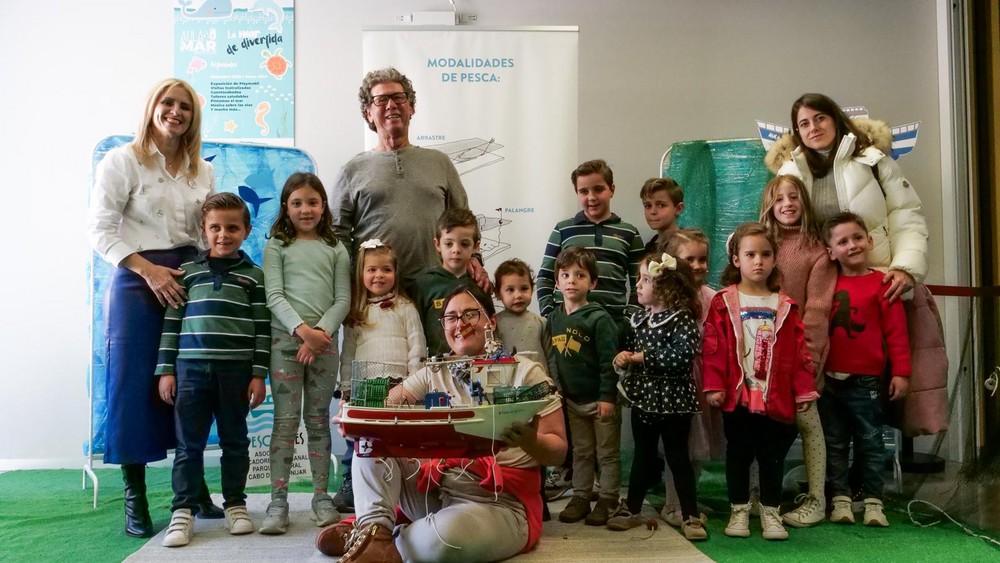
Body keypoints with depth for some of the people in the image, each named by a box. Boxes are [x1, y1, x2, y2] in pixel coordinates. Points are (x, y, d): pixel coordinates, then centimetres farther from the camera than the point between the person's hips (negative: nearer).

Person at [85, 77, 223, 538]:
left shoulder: (202, 171, 13)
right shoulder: (122, 161, -1)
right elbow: (100, 229, -6)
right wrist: (149, 269, -16)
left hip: (190, 279, 4)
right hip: (138, 280, -4)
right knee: (135, 385, -3)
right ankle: (134, 501, 8)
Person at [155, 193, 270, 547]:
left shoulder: (254, 275, 6)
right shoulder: (188, 271, 8)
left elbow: (262, 328, 4)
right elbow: (172, 321, 8)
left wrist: (259, 374, -2)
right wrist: (166, 369, 2)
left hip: (237, 369, 0)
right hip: (191, 367, 0)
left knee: (234, 441, 9)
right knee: (188, 443, 3)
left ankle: (235, 504, 21)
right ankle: (182, 511, 10)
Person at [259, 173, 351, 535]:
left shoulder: (336, 249, 11)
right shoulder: (277, 246, 6)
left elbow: (342, 300, 4)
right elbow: (274, 296, -4)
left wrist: (320, 331, -12)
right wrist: (302, 330, -18)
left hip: (324, 340, 2)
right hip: (285, 338, -2)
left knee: (318, 420, 7)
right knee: (285, 419, -3)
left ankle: (321, 496, 13)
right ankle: (278, 501, 1)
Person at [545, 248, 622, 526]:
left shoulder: (599, 318, -15)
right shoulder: (554, 318, 3)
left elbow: (609, 361, -16)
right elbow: (551, 357, 11)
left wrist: (608, 397, -18)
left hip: (600, 399, -5)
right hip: (571, 399, 6)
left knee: (607, 453, 8)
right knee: (581, 452, 17)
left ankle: (607, 501, 18)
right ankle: (580, 498, 27)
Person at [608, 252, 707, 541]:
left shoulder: (682, 318, -15)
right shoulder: (639, 317, 6)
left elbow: (682, 355, -29)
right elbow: (629, 345, 17)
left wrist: (643, 357, -22)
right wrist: (623, 356, -8)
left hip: (672, 400, -6)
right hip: (644, 397, 6)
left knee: (678, 458, 3)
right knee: (642, 456, 17)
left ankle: (691, 516, 15)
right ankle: (632, 509, 28)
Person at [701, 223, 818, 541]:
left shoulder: (784, 306, 6)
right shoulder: (723, 303, -2)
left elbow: (798, 351, 6)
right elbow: (713, 348, -6)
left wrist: (804, 390, 3)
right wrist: (714, 386, -12)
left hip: (776, 397, 2)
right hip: (737, 396, -2)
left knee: (772, 456, 9)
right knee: (738, 454, 10)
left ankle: (770, 512, 23)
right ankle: (739, 511, 22)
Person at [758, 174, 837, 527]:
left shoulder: (817, 250, -2)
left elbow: (817, 307, -7)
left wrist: (807, 355, -14)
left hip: (801, 349, -4)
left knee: (806, 419, -2)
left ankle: (816, 500, 7)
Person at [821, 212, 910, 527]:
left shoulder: (882, 284, -6)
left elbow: (896, 332, -7)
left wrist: (900, 372, -10)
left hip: (866, 381, -3)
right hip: (830, 380, 3)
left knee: (870, 442, 8)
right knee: (835, 444, 10)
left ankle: (873, 501, 19)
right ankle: (840, 500, 20)